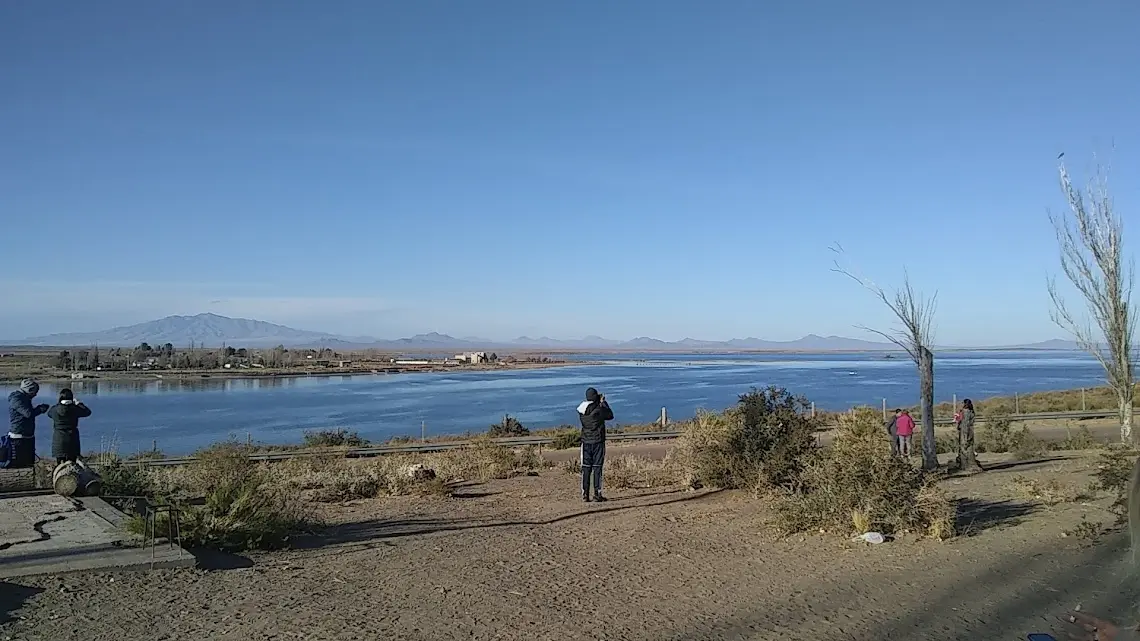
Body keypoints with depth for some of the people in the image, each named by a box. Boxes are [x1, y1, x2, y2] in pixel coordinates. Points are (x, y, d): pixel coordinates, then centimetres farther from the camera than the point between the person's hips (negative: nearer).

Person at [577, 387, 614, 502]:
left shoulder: (581, 411, 1)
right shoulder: (599, 410, -14)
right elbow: (610, 415, 4)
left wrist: (600, 403, 20)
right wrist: (604, 402, 12)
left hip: (586, 442, 4)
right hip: (598, 442, -4)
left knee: (586, 469, 6)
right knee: (597, 468, 1)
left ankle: (585, 494, 6)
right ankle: (597, 494, 1)